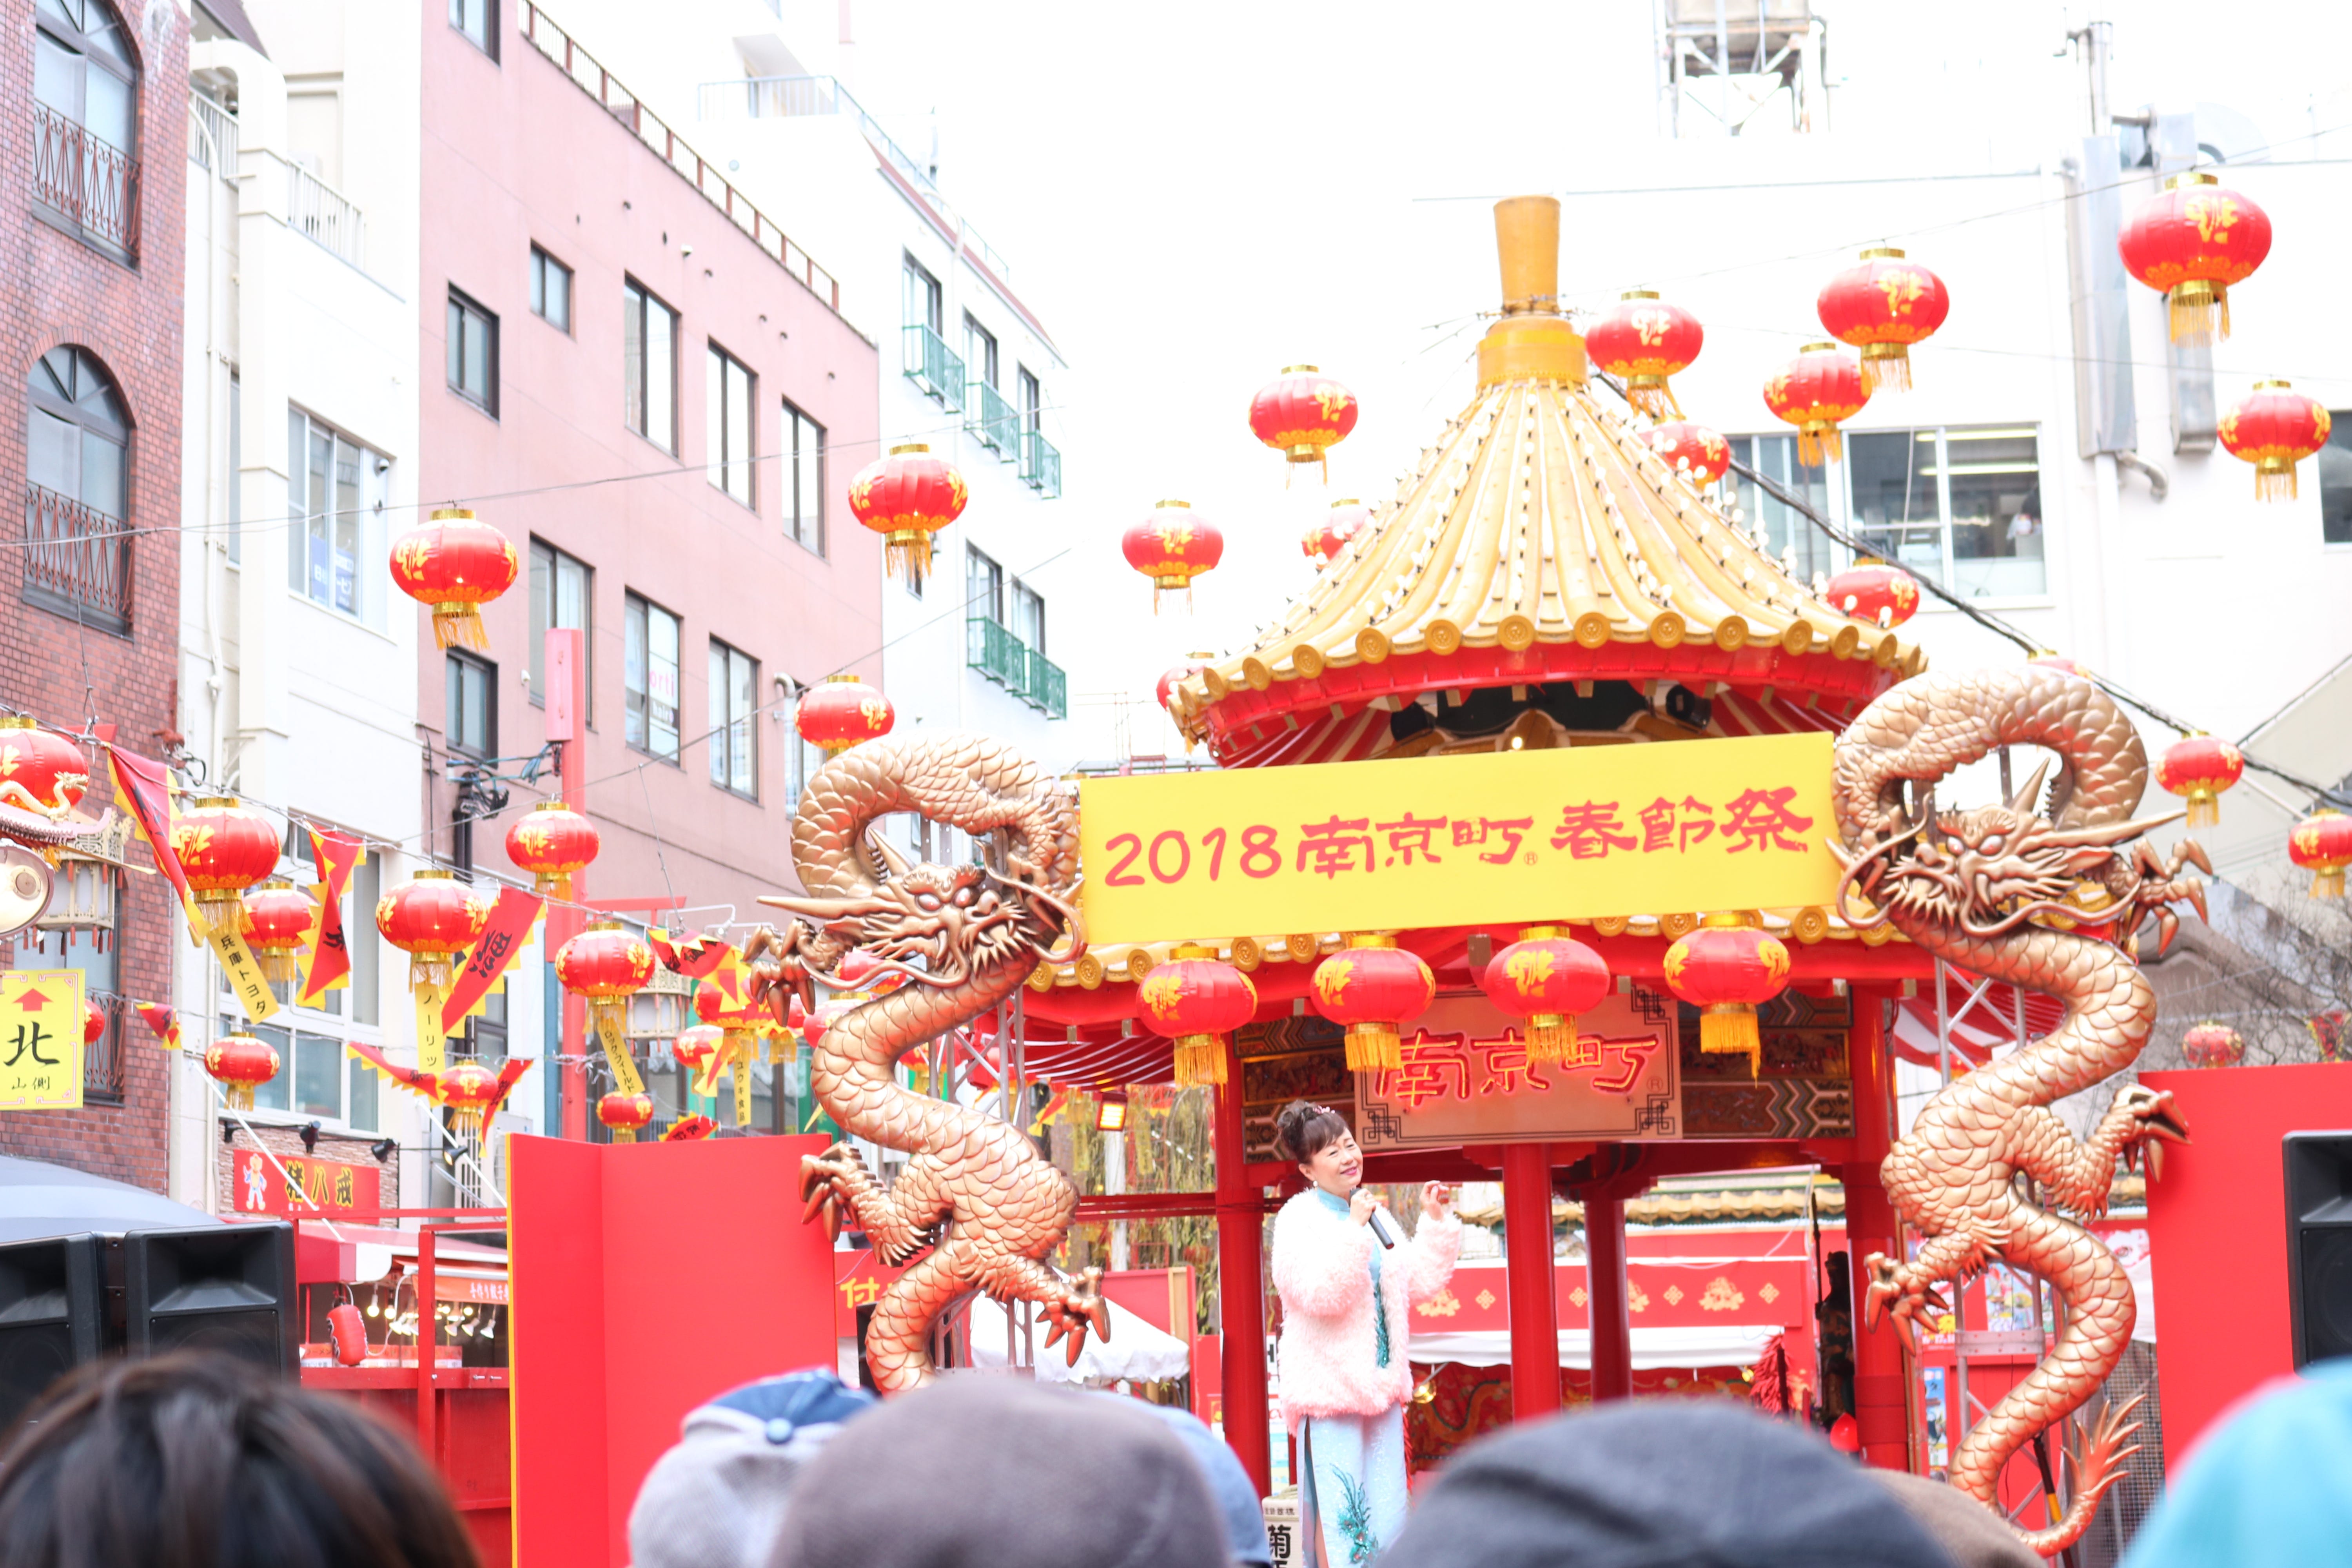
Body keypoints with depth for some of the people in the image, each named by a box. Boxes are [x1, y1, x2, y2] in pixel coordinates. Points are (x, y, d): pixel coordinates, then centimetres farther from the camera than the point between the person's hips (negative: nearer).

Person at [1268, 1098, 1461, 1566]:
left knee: (1388, 1503, 8)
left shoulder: (1375, 1212, 14)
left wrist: (1436, 1223, 9)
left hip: (1379, 1378, 7)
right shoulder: (1299, 1219, -8)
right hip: (1329, 1381, -7)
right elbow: (1319, 1294, -22)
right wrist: (1354, 1229, -24)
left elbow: (1420, 1282, 16)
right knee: (1338, 1504, -10)